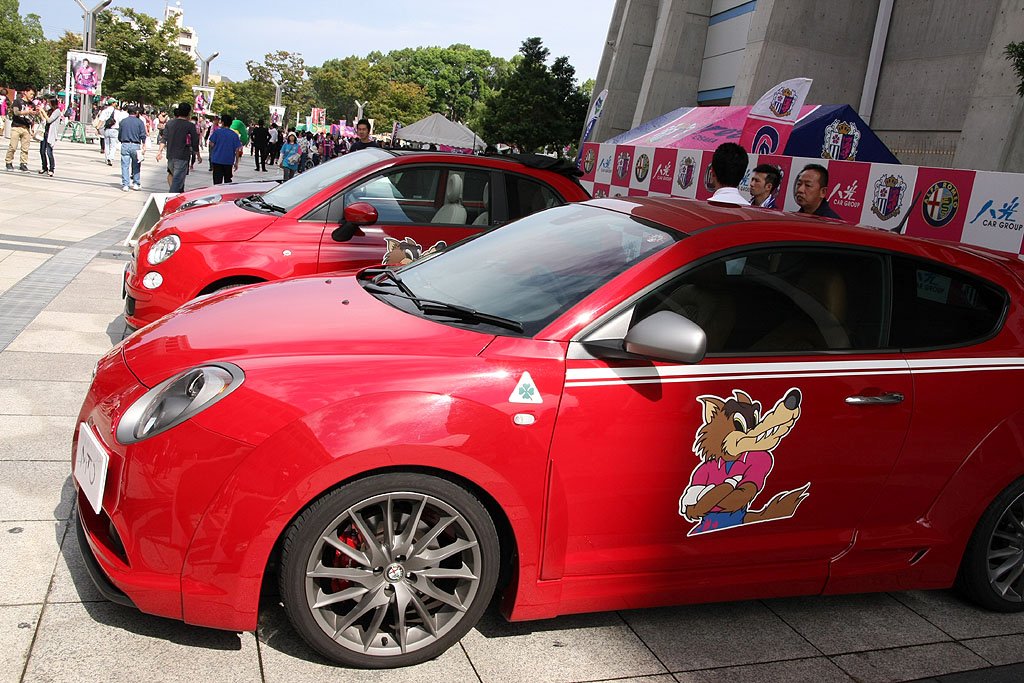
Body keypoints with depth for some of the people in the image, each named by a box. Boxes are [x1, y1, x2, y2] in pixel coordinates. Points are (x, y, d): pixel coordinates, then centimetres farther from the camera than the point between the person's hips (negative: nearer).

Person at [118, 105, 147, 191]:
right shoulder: (139, 122, 0)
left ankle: (125, 185, -1)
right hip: (135, 146, -2)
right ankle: (136, 184, 12)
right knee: (136, 166, 9)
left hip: (125, 145, 2)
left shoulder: (123, 121, 7)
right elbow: (143, 136, -5)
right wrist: (144, 146, 0)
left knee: (125, 166, 1)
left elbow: (119, 136, 11)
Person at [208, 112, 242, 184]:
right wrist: (236, 162, 7)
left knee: (217, 181, -3)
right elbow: (237, 150, 1)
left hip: (217, 160, -3)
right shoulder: (234, 134, 3)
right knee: (228, 180, 14)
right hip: (229, 161, 3)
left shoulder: (217, 131, -4)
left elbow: (212, 144, -6)